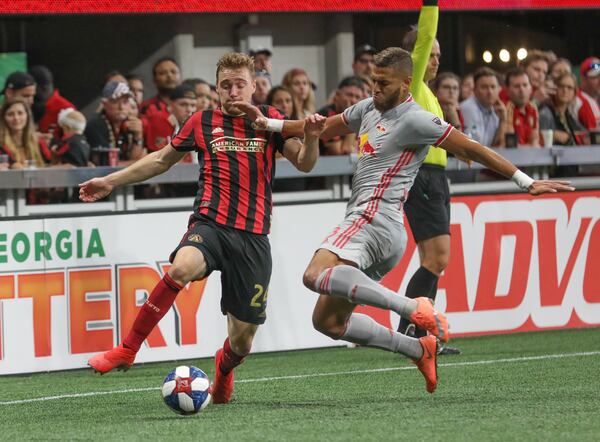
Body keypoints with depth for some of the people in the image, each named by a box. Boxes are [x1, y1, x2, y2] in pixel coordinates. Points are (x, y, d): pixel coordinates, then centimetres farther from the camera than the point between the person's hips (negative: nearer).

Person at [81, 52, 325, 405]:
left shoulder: (270, 120, 10)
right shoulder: (203, 122, 12)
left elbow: (304, 164, 4)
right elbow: (162, 160, 24)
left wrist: (311, 139, -17)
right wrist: (111, 182, 23)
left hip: (254, 237, 1)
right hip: (210, 224, -1)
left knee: (243, 337, -1)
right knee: (182, 268, -37)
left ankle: (224, 367, 38)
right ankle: (128, 349, -28)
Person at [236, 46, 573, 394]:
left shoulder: (414, 120, -8)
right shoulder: (369, 108, 18)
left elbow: (470, 148, -8)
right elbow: (321, 129, 30)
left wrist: (526, 182, -8)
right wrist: (268, 123, 23)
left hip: (374, 219, -9)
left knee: (316, 275, -32)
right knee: (328, 321, 8)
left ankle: (412, 308, -31)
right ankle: (420, 350, 11)